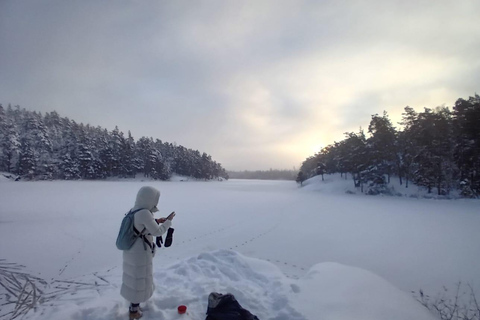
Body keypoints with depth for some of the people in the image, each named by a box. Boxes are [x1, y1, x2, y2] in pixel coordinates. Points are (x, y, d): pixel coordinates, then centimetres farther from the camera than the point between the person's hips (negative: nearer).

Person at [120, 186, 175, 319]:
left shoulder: (134, 210, 1)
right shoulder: (144, 213, -27)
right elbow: (157, 232, -20)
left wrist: (156, 221, 7)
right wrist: (168, 221, -6)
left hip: (131, 250, 9)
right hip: (140, 253, -9)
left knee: (134, 279, 23)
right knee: (139, 281, 10)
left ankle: (133, 305, 41)